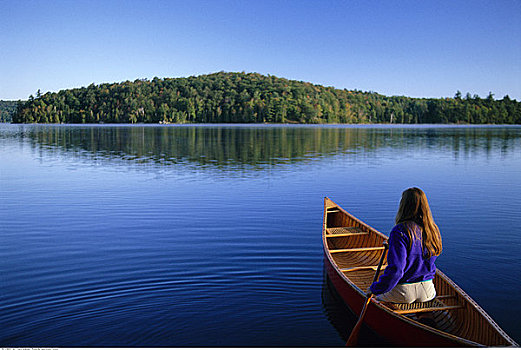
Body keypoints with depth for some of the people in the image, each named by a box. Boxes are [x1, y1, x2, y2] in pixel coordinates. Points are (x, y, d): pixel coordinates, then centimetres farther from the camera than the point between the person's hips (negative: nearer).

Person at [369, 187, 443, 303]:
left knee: (375, 298, 23)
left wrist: (375, 288, -13)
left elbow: (395, 270, -25)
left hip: (403, 293, -5)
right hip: (427, 291, 6)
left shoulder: (400, 232, -22)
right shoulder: (434, 230, -2)